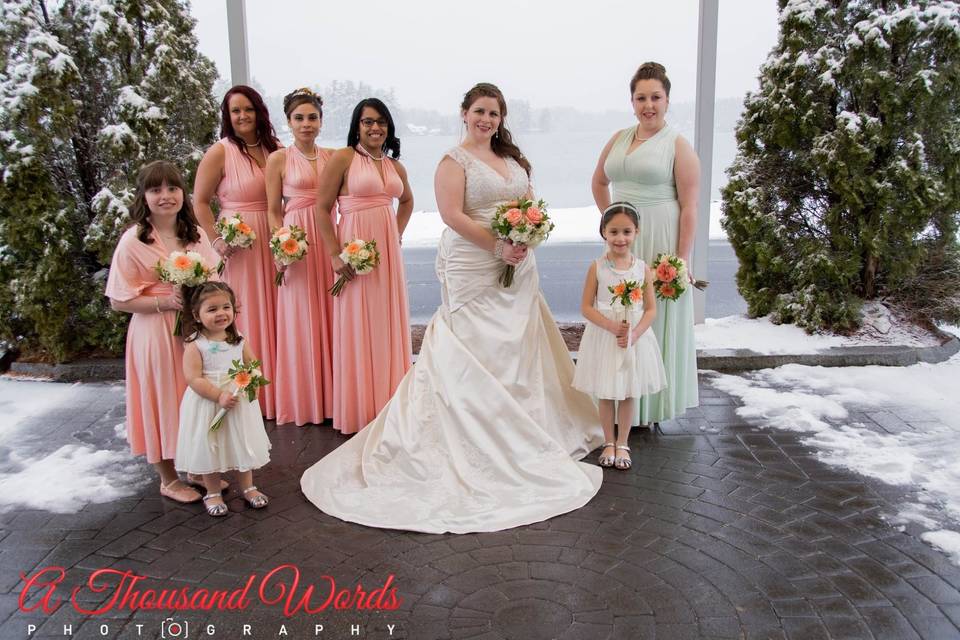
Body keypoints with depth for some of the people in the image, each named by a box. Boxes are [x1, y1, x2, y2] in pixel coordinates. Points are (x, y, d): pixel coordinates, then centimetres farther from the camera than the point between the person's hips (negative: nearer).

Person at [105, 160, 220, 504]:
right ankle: (168, 479, 26)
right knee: (164, 399, 7)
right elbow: (119, 300, -10)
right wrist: (165, 301, -20)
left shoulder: (195, 233, 3)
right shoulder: (133, 241, -11)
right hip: (155, 333, -5)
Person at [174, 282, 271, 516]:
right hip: (207, 405, -4)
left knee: (243, 445, 14)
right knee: (209, 450, 8)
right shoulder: (195, 345, -13)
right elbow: (194, 379, -18)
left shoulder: (239, 341, 0)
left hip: (240, 404, 4)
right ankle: (212, 493, 27)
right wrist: (219, 395, -25)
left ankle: (248, 487, 32)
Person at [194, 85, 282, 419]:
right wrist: (216, 240, -13)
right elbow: (200, 201, -2)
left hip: (274, 244, 4)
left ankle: (276, 390, 24)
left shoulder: (275, 149, 9)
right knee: (245, 317, 3)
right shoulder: (219, 153, -4)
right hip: (239, 245, -4)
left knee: (274, 315, 10)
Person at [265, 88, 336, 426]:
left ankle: (331, 396, 18)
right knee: (301, 320, 2)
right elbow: (274, 211, 1)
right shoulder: (278, 159, 1)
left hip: (330, 239, 3)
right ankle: (304, 400, 14)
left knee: (330, 316, 7)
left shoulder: (332, 156, 9)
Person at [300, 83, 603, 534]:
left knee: (516, 350, 12)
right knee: (474, 355, -4)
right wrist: (499, 247, -19)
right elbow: (453, 215, -15)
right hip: (474, 271, -7)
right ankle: (476, 442, 4)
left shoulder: (512, 159, 16)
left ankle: (521, 427, 24)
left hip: (518, 269, 7)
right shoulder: (454, 161, -5)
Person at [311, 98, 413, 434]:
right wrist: (335, 254, -14)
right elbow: (322, 208, -8)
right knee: (357, 327, 2)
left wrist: (397, 234, 15)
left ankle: (387, 405, 24)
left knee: (388, 324, 11)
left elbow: (407, 200, 30)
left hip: (388, 251, 6)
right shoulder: (343, 158, -5)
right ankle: (359, 410, 14)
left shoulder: (395, 165, 12)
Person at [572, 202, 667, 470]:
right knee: (606, 394, 9)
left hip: (635, 338, 1)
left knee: (628, 393, 11)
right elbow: (586, 307, -7)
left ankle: (622, 444, 26)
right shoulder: (597, 267, -7)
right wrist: (612, 326, -19)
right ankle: (609, 443, 26)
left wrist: (634, 334, -17)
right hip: (604, 337, -1)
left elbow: (651, 309, -2)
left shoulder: (643, 269, -3)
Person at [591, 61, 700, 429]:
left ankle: (654, 406, 17)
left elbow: (689, 207, -10)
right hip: (623, 243, 5)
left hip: (660, 243, -5)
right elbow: (599, 182, 26)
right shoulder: (618, 139, 11)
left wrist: (682, 260, -16)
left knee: (657, 319, 3)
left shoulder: (678, 146, -5)